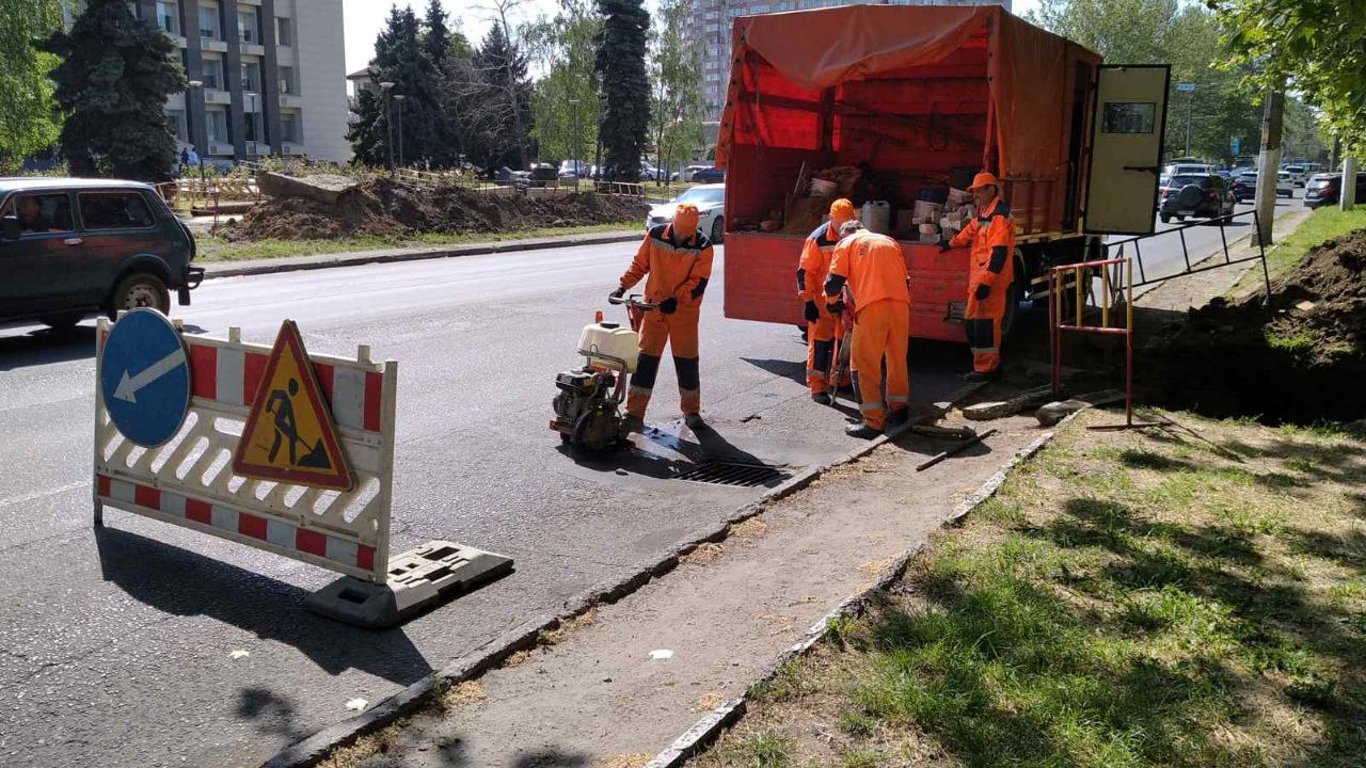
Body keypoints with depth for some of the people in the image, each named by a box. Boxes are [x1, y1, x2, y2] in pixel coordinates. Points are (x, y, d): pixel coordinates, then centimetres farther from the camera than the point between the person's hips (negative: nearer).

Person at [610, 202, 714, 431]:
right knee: (645, 358, -1)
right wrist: (623, 286, -4)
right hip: (654, 309, 2)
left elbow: (698, 283, -15)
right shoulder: (655, 236, -4)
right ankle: (634, 413, 3)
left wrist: (676, 300, -27)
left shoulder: (703, 247, -11)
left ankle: (691, 411, 23)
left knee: (687, 361, 6)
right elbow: (639, 264, 6)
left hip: (685, 312, -1)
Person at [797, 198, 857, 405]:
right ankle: (817, 386, -1)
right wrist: (809, 300, -18)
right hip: (822, 298, -5)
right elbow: (805, 272, -14)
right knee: (820, 341, -5)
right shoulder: (818, 239, -16)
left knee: (844, 339, 13)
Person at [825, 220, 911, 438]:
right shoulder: (890, 242, 28)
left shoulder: (846, 243, 14)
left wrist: (834, 302, 25)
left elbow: (834, 281, 7)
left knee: (866, 364, 0)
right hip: (901, 304, 5)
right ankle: (898, 409, 30)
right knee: (897, 359, 19)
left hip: (872, 306, -5)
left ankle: (873, 422, -3)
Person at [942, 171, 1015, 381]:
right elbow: (969, 233, 38)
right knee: (972, 322, 12)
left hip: (991, 281, -10)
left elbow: (999, 252, -22)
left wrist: (987, 281, -26)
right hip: (979, 279, 10)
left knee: (984, 323, -9)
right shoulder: (983, 215, 18)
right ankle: (991, 364, 21)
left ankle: (986, 369, -4)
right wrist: (951, 244, 53)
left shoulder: (998, 216, -14)